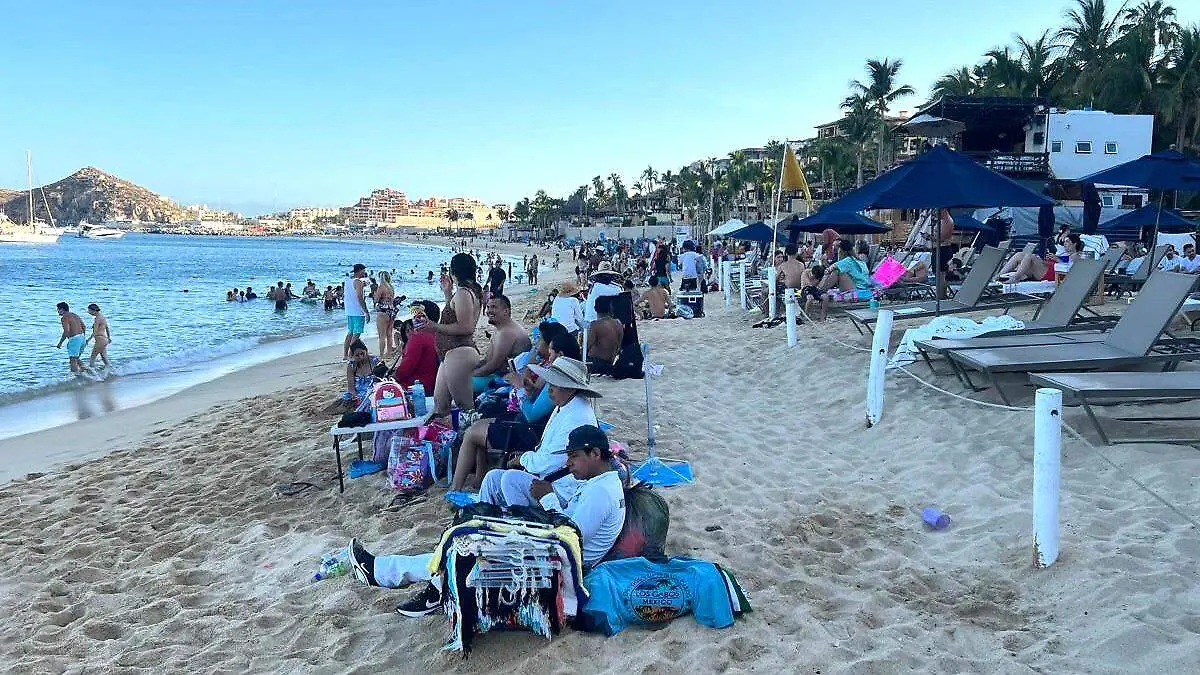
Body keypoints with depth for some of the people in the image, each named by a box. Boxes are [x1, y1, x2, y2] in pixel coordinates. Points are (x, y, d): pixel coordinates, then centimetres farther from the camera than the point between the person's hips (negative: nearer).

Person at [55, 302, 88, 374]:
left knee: (73, 361, -3)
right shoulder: (75, 315, 19)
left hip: (74, 339, -9)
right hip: (82, 338, 9)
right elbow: (84, 328, 19)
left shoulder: (64, 318, -8)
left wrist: (60, 343, -13)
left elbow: (66, 331, -19)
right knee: (76, 358, 22)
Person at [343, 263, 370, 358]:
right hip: (358, 312, -9)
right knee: (356, 334, -5)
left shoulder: (347, 281, 13)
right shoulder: (358, 282, -14)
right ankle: (351, 355, -6)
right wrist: (366, 312, -18)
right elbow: (360, 298, -21)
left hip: (349, 311, 9)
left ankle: (345, 354, 18)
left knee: (350, 333, 16)